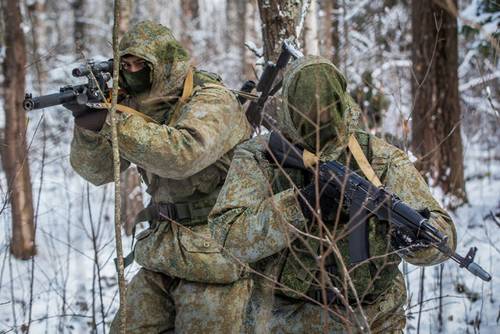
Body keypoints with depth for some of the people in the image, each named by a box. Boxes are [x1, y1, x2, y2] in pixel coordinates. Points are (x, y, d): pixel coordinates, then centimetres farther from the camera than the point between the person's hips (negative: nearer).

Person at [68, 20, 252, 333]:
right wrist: (88, 124, -15)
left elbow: (183, 155, -31)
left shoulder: (213, 101, -13)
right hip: (162, 258, 7)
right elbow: (97, 170, 6)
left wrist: (111, 119, -29)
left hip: (214, 257, -7)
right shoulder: (138, 106, 8)